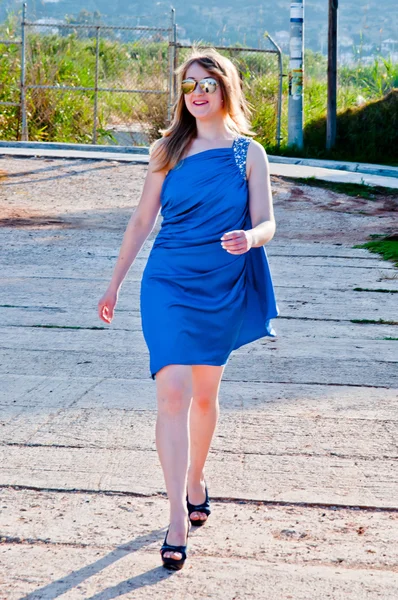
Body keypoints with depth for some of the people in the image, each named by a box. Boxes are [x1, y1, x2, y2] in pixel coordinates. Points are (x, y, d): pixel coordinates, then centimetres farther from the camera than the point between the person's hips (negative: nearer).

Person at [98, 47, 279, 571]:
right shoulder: (167, 149, 3)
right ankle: (177, 520, -15)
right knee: (173, 391, -14)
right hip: (168, 282, -1)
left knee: (205, 395, 14)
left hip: (223, 289, 1)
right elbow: (142, 220, 10)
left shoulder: (249, 154, 1)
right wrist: (114, 284, 12)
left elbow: (266, 223, -2)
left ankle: (196, 482, 39)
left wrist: (250, 238, -26)